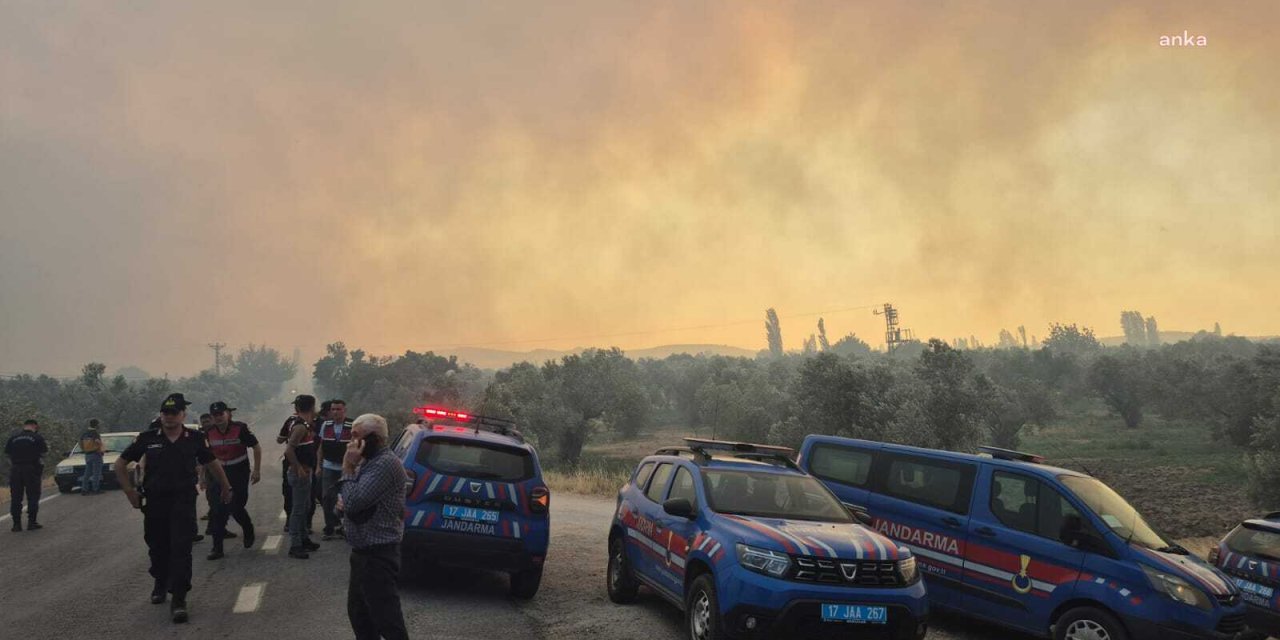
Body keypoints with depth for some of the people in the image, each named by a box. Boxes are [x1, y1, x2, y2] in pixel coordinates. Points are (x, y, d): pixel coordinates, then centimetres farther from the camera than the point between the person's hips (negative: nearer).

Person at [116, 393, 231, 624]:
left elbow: (213, 464, 15)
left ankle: (179, 600, -10)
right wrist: (129, 491, 1)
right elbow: (121, 464, 9)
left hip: (184, 501, -2)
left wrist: (226, 489, 23)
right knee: (158, 547, 16)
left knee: (181, 550, -11)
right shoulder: (148, 438, 0)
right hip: (155, 501, 2)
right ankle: (160, 583, 42)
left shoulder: (194, 439, 0)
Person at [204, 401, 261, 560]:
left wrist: (257, 470, -9)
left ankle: (249, 531, 31)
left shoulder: (240, 428, -14)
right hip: (220, 474, 3)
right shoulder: (209, 433, -2)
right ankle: (217, 548, 1)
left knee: (237, 508, -1)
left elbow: (257, 447, -7)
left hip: (240, 473, -3)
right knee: (219, 510, -4)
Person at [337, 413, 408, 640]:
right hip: (364, 552, 11)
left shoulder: (386, 463, -21)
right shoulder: (371, 461, 12)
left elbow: (353, 502, -25)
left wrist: (348, 468, -14)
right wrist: (344, 502, -3)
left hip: (378, 555, -11)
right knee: (358, 612, 20)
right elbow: (355, 499, 20)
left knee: (386, 619, -6)